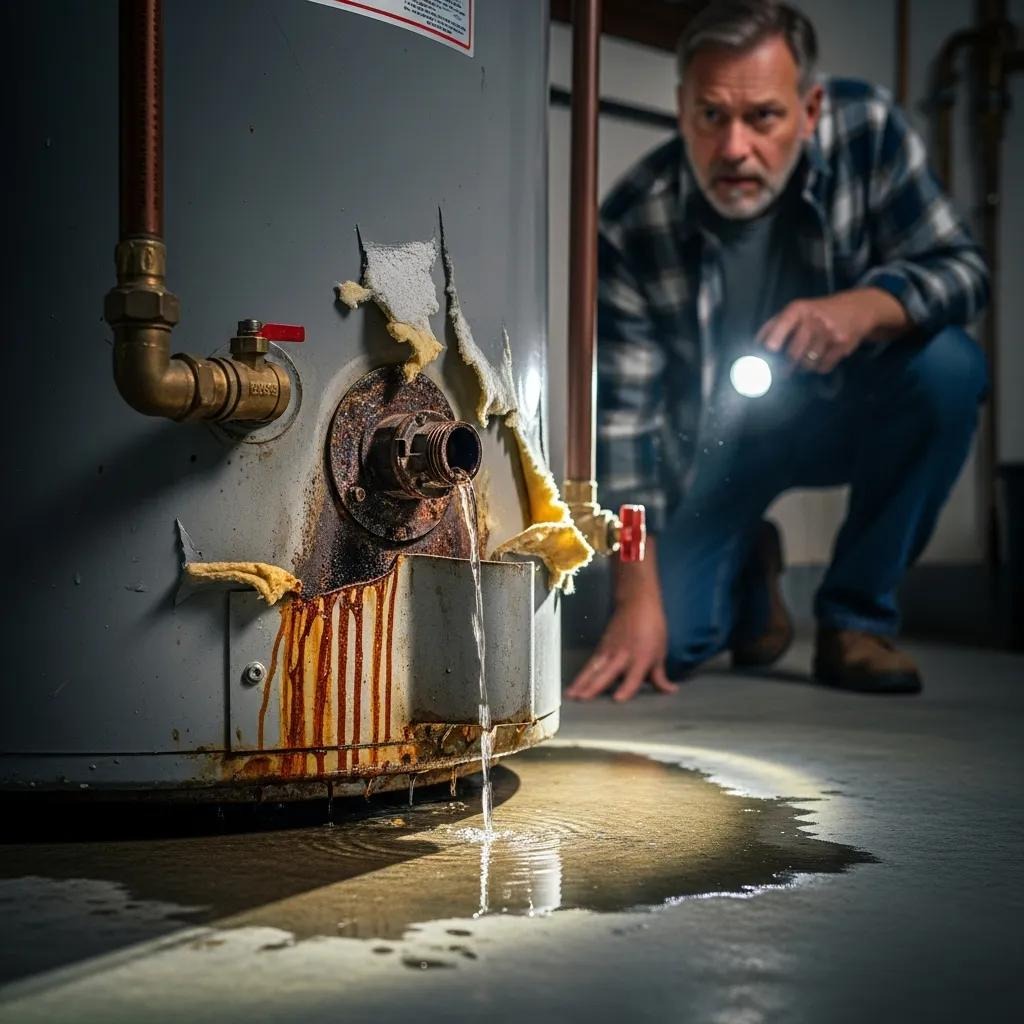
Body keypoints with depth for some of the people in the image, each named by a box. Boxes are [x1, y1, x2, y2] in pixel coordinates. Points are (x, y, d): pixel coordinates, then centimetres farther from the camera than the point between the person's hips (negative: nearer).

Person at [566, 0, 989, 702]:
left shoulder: (868, 130, -21)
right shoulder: (631, 226, -24)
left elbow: (963, 269, -17)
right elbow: (624, 413, -21)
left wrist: (868, 307, -41)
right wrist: (638, 595, -24)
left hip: (843, 412, 2)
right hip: (716, 442, -1)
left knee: (949, 367, -30)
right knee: (672, 642, -18)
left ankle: (856, 618, -11)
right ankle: (751, 567, 21)